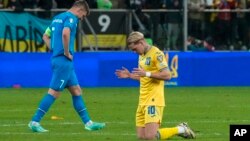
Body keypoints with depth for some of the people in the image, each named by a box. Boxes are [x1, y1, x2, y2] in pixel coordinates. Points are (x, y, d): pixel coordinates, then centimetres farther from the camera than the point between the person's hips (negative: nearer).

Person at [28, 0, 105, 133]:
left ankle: (88, 123, 14)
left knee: (76, 91, 11)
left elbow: (46, 36, 24)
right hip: (64, 61, -10)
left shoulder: (57, 17, 18)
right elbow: (65, 33, -30)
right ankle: (34, 122, -6)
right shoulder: (71, 17, -10)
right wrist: (67, 53, -19)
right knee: (54, 92, -7)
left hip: (57, 58, 10)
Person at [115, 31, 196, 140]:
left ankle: (181, 129, 5)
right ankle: (181, 129, 16)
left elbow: (167, 75, -19)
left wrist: (147, 73, -24)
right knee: (141, 137, 2)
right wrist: (130, 75, 16)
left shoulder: (156, 53, -10)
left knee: (150, 136, -18)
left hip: (154, 100, -9)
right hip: (143, 101, 9)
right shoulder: (141, 55, 18)